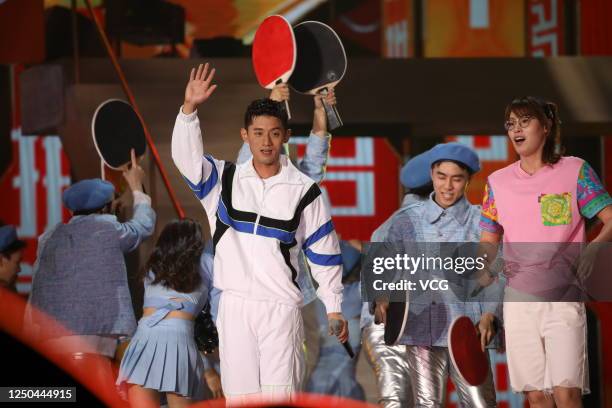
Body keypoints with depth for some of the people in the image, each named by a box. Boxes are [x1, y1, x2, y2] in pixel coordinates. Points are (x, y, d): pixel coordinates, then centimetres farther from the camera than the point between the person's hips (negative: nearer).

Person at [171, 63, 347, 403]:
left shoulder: (305, 191, 3)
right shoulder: (224, 180, 6)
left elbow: (324, 252, 7)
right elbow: (187, 156, -11)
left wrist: (334, 308, 5)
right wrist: (190, 108, -26)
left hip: (282, 308, -2)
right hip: (234, 307, 2)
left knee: (280, 397, -6)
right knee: (239, 396, 2)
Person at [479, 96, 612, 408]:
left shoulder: (575, 171, -1)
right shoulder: (498, 182, 10)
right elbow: (488, 241, 17)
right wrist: (486, 268, -5)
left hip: (562, 296, -3)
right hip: (518, 298, 3)